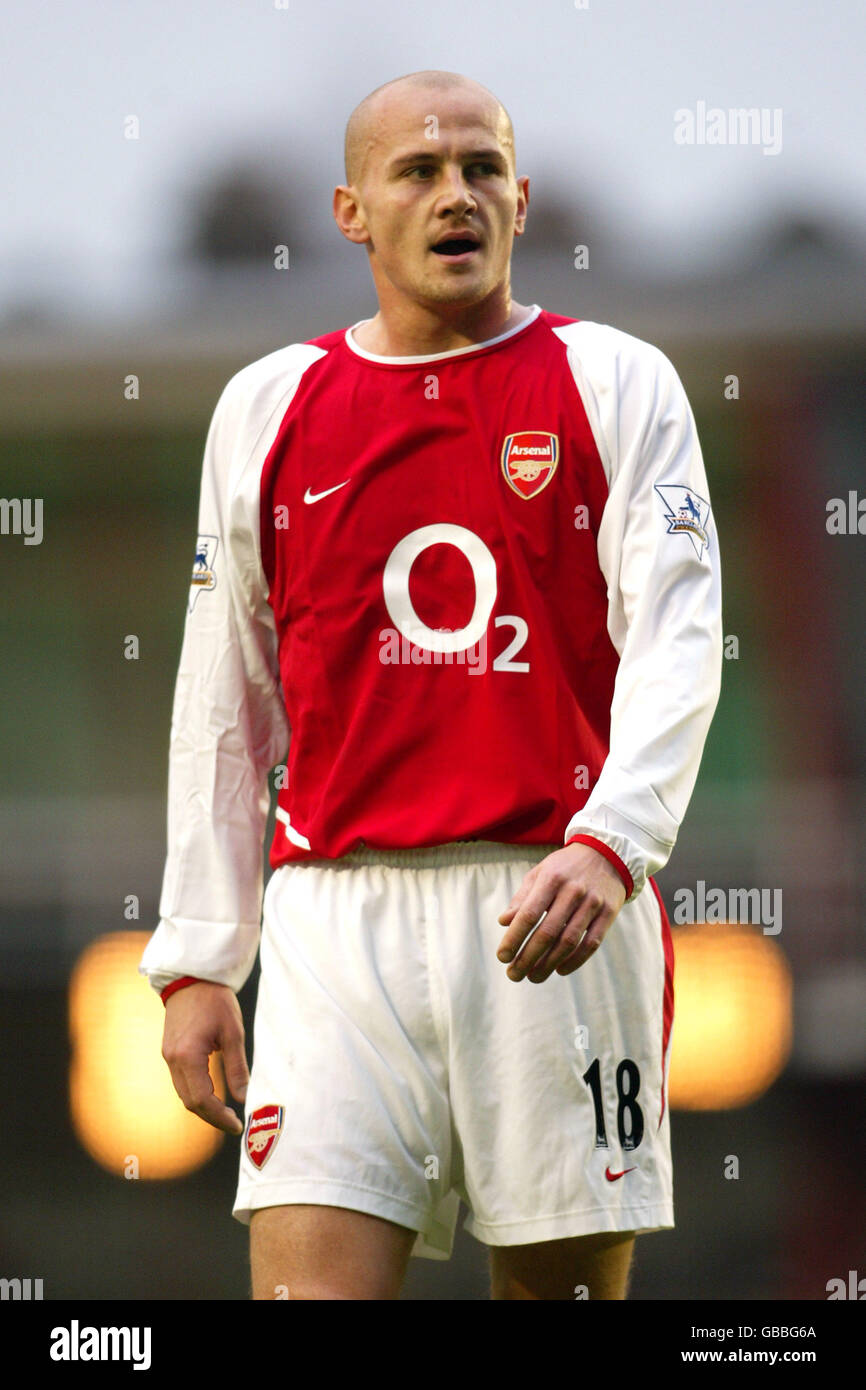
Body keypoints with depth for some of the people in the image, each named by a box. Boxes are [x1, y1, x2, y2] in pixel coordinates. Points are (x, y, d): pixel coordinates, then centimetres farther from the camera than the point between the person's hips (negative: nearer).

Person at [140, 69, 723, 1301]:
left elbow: (678, 638, -5)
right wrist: (196, 959, 10)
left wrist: (607, 845, -22)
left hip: (557, 912, -1)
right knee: (311, 1281, -12)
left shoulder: (615, 384, 6)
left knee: (566, 1279, 3)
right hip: (339, 918, 1)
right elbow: (222, 702, 16)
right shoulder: (267, 408, 13)